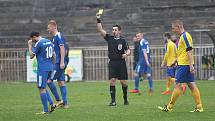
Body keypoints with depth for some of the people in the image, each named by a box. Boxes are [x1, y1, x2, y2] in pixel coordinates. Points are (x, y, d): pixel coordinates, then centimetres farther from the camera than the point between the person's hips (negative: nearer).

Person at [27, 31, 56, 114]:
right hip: (50, 68, 8)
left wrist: (30, 46, 4)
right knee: (42, 87, 18)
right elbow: (53, 55, 18)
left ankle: (45, 110, -3)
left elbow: (31, 56, -8)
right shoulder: (49, 42, 14)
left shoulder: (38, 43, -11)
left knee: (41, 88, -3)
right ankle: (51, 104, 5)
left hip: (42, 68, -8)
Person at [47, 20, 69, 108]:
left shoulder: (59, 36, -12)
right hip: (58, 63, 10)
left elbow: (62, 48, -19)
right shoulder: (54, 37, 18)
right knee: (61, 82, 9)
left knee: (49, 80, -10)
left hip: (59, 63, -10)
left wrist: (62, 62, -24)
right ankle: (65, 103, 10)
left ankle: (59, 100, -7)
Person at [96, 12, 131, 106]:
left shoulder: (123, 41, 3)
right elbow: (100, 30, -1)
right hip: (112, 63, 1)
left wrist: (126, 54, -18)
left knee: (123, 82, 1)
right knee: (112, 81, -8)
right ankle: (113, 101, -6)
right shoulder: (109, 38, 6)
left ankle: (125, 99, 19)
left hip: (121, 63, -1)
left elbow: (128, 50, 4)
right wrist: (98, 20, -12)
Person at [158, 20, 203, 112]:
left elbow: (189, 51, -19)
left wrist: (191, 65, -23)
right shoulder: (183, 36, 17)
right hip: (185, 65, 10)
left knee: (177, 85, -5)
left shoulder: (185, 36, -13)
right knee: (191, 85, 6)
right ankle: (199, 107, 4)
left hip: (184, 65, -10)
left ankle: (169, 107, -1)